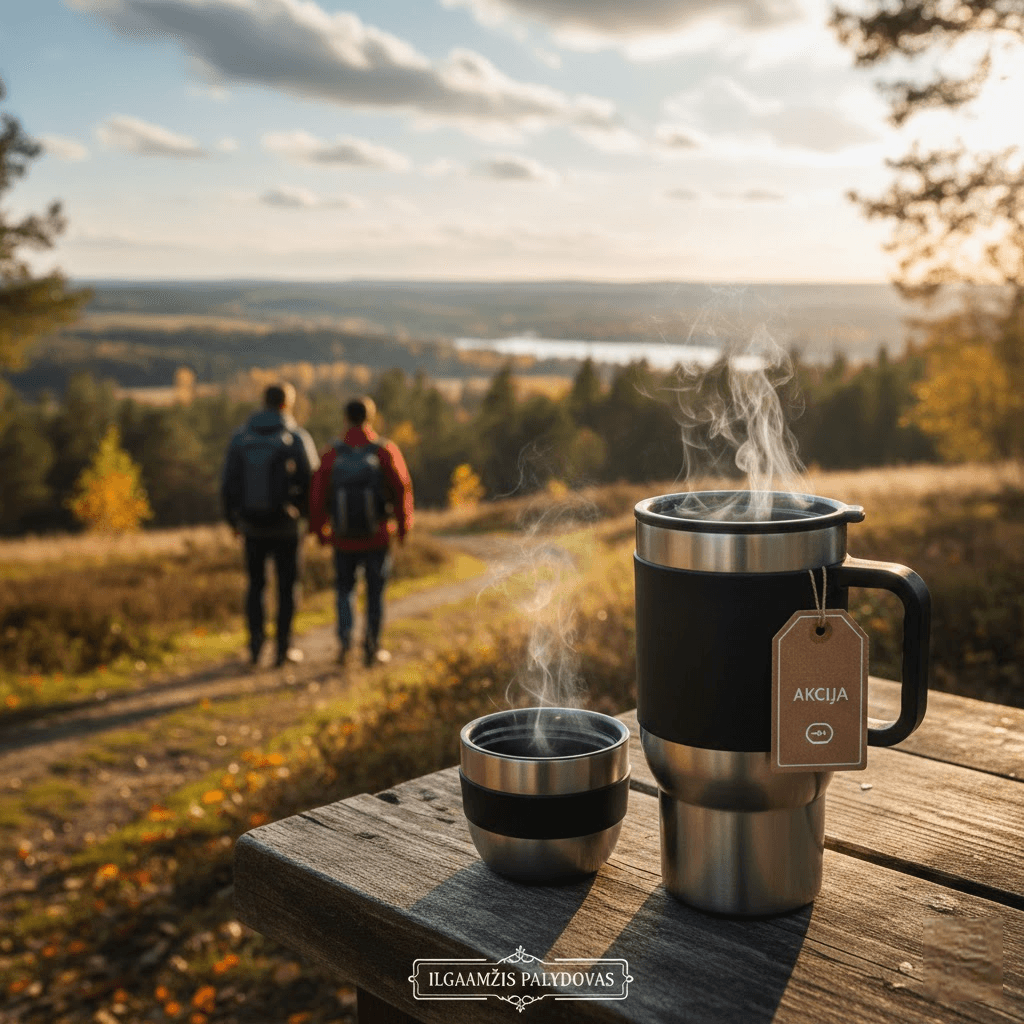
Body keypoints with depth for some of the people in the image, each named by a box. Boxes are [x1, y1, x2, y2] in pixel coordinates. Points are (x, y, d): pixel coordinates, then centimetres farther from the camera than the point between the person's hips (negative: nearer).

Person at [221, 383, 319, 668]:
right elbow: (312, 482, -9)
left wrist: (232, 518, 15)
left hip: (253, 526, 2)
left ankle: (256, 640, 9)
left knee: (256, 585, 17)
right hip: (286, 527, -2)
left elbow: (229, 482, 2)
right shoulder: (297, 438, -9)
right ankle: (283, 647, 11)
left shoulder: (240, 437, -1)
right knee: (287, 587, 9)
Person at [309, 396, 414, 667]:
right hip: (378, 536, -1)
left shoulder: (331, 455, -5)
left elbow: (317, 496, -7)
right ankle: (371, 648, 14)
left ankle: (345, 637, 0)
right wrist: (403, 526, 0)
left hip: (344, 540, 1)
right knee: (375, 592, 12)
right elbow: (401, 488, -12)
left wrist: (320, 531, 7)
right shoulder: (385, 451, -7)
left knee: (345, 589, 18)